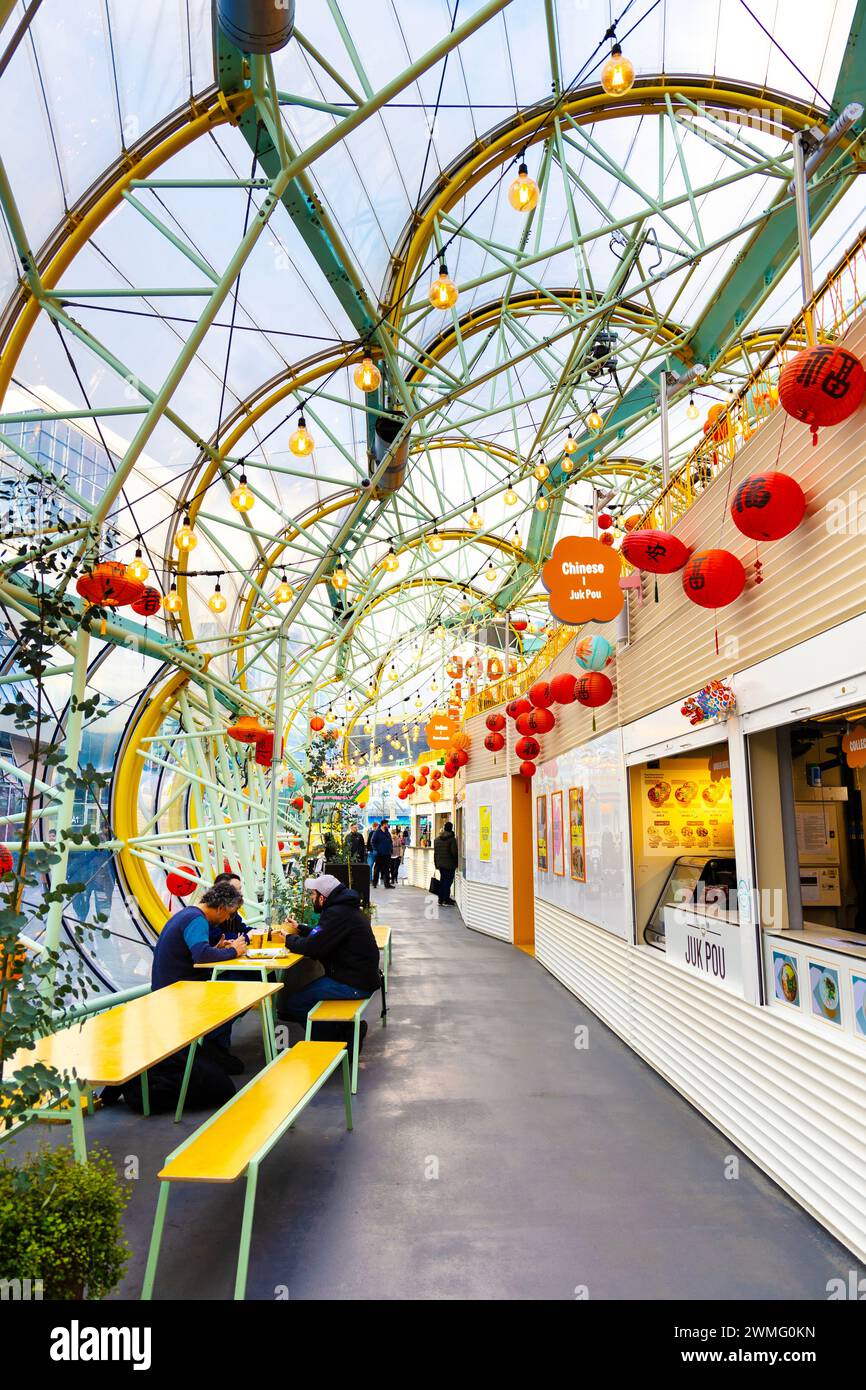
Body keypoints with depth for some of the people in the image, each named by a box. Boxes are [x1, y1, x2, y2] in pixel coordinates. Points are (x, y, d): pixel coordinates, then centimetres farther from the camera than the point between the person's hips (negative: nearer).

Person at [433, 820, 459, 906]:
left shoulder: (437, 839, 7)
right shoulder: (452, 839, -13)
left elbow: (435, 853, 12)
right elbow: (454, 852, -14)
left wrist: (436, 864, 18)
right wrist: (456, 863, -3)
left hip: (440, 864, 6)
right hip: (450, 864, -6)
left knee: (442, 880, 14)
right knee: (448, 881, -2)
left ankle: (441, 899, 17)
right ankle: (446, 900, -3)